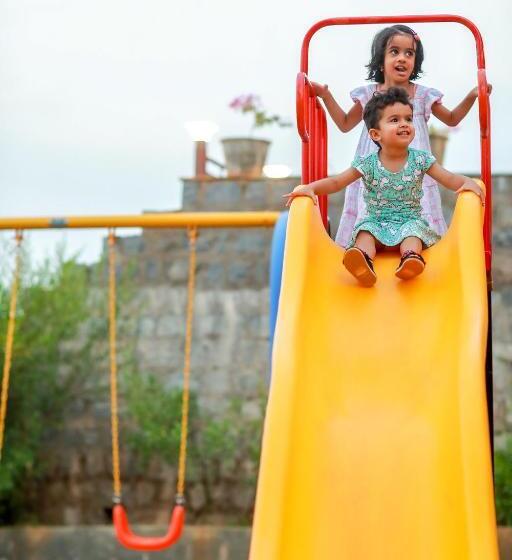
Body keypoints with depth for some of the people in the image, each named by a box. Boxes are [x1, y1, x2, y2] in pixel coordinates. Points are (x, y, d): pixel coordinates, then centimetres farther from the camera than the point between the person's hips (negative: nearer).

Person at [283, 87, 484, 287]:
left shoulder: (421, 159, -1)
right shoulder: (367, 164, -3)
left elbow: (449, 179, -3)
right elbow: (336, 182, -6)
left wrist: (468, 182, -26)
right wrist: (309, 188, -23)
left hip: (410, 220, 0)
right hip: (376, 221, 0)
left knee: (413, 231, -31)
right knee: (366, 231, -29)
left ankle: (411, 257, -58)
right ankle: (364, 265, -56)